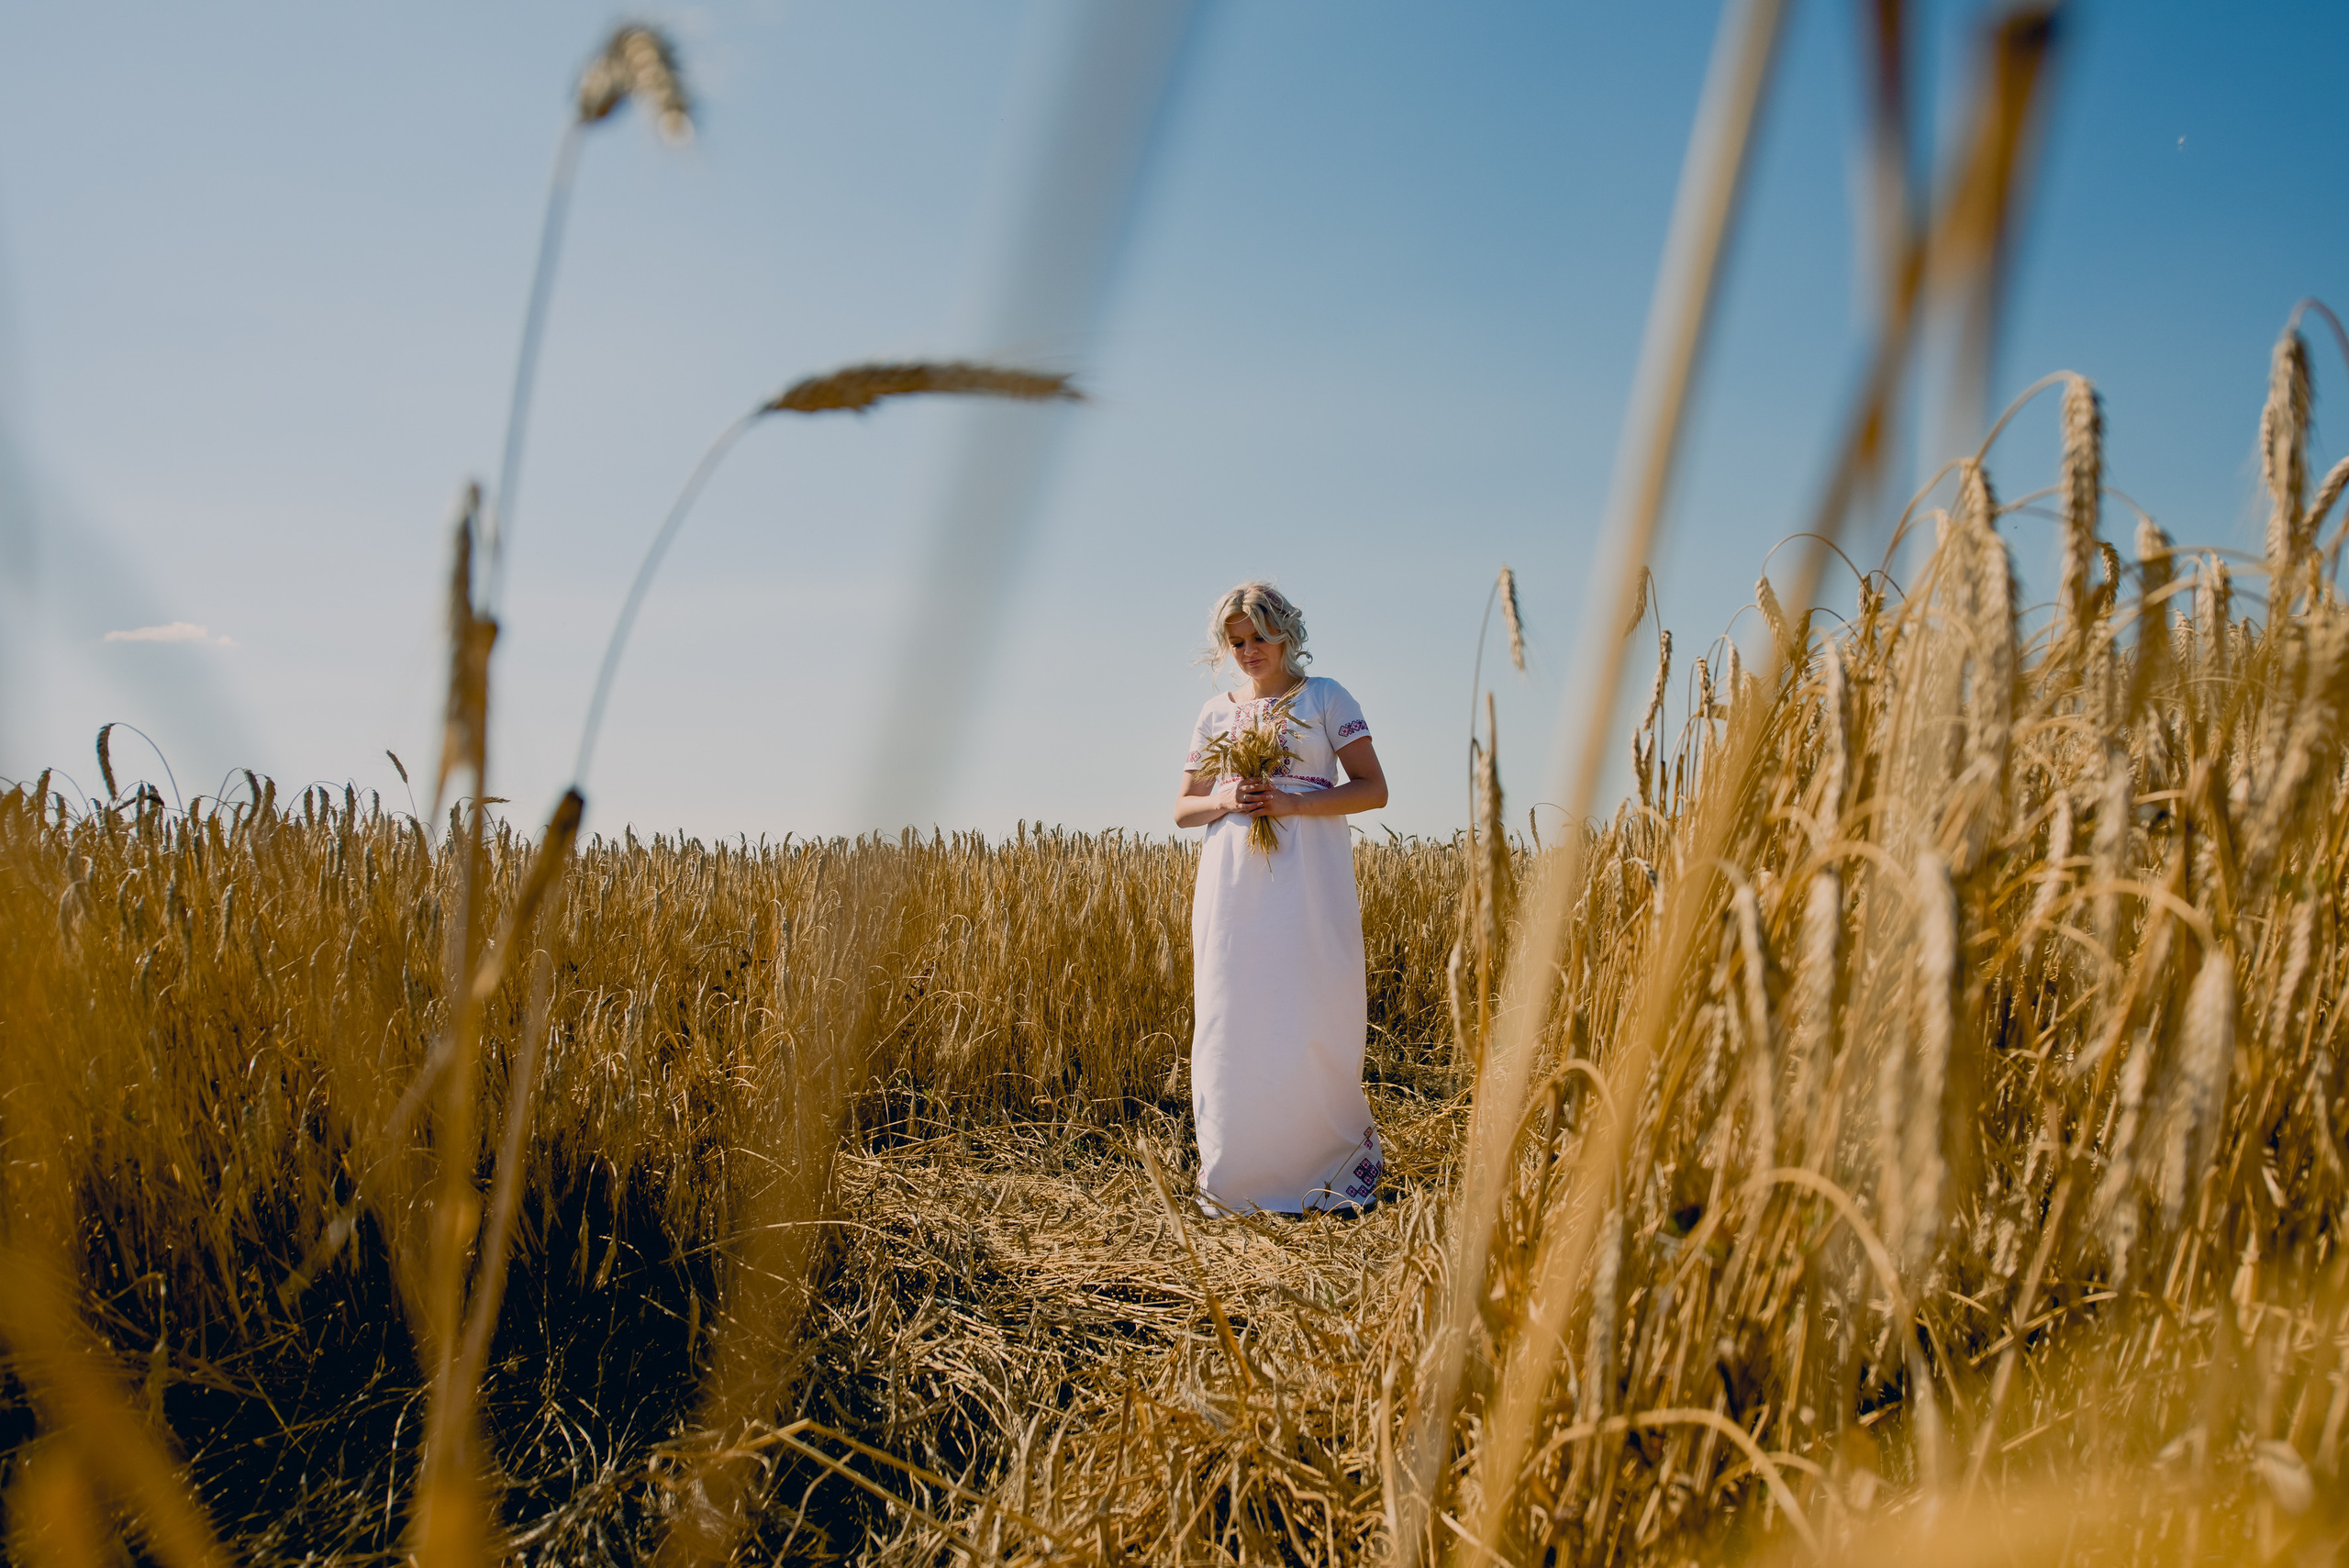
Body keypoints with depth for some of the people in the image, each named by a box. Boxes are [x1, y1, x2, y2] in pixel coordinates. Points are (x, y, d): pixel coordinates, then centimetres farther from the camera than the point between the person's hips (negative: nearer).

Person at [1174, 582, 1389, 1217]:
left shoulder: (1326, 697, 6)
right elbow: (1183, 809, 17)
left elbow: (1373, 789, -1)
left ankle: (1342, 1163, 10)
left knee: (1314, 1022, -6)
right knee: (1233, 1024, 2)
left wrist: (1295, 803, -14)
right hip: (1233, 886, 3)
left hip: (1309, 882, -3)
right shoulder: (1216, 713, 16)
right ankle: (1238, 1177, 12)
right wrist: (1226, 802, -6)